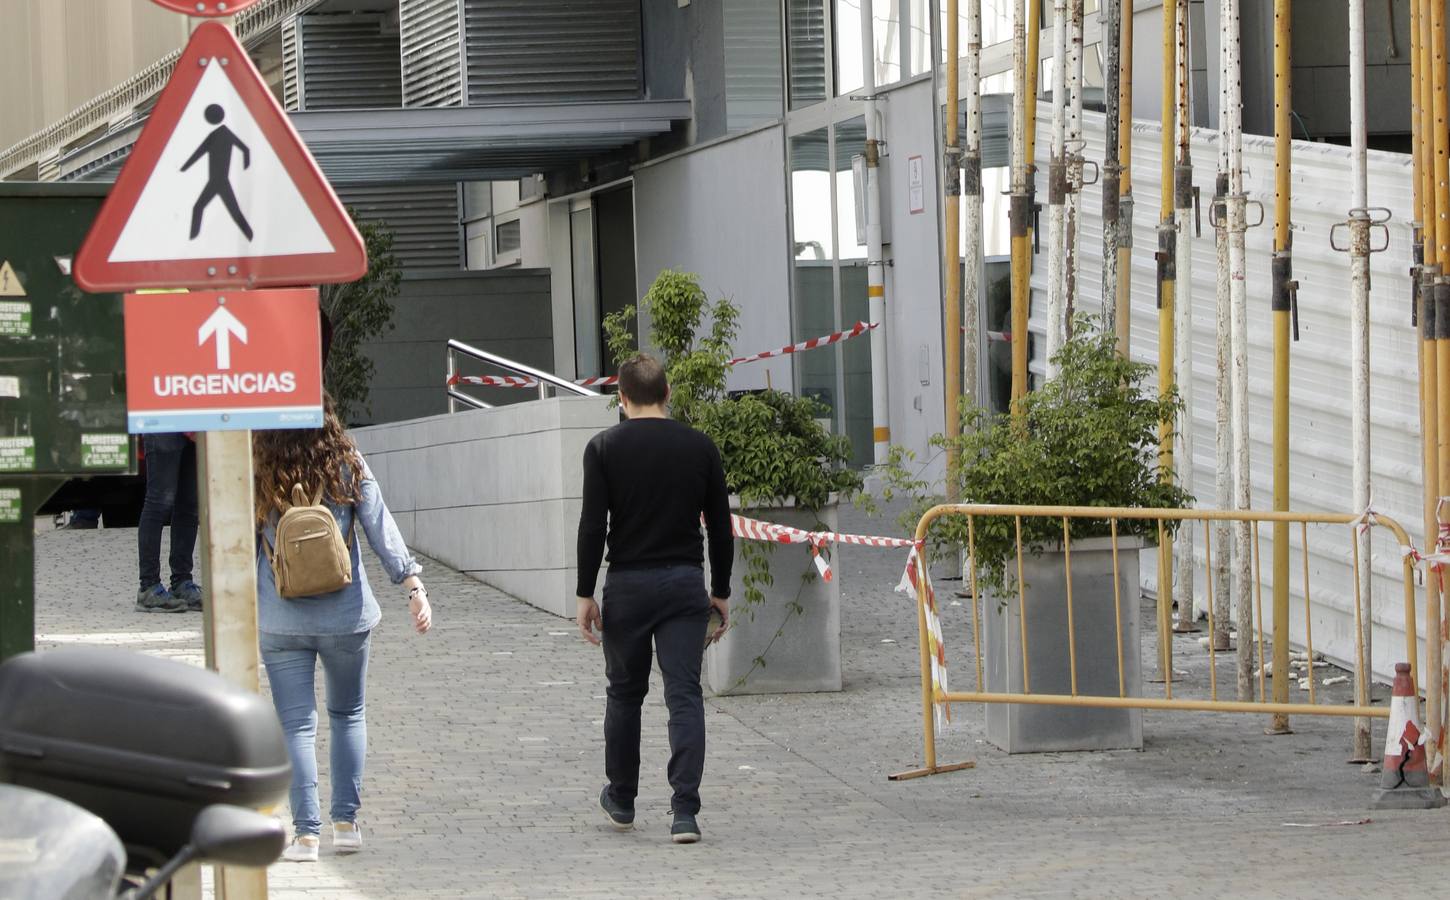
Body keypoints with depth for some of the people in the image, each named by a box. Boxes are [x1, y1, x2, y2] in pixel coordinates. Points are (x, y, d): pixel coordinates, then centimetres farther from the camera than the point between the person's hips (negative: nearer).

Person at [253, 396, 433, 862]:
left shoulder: (258, 475, -5)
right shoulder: (347, 466, -4)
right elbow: (381, 528, -7)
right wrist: (414, 585, -8)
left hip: (281, 622, -1)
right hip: (345, 615, 1)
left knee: (297, 725, 3)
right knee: (348, 715, 19)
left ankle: (306, 832, -2)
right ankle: (346, 822, 15)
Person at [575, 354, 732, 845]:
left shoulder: (605, 448, -3)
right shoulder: (699, 446, 3)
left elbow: (592, 526, -8)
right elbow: (721, 527, 5)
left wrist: (585, 594, -2)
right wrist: (721, 592, 13)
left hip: (628, 585, -1)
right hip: (684, 584, 1)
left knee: (625, 693, 17)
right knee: (685, 697, -3)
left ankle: (621, 800, 29)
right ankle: (684, 810, -14)